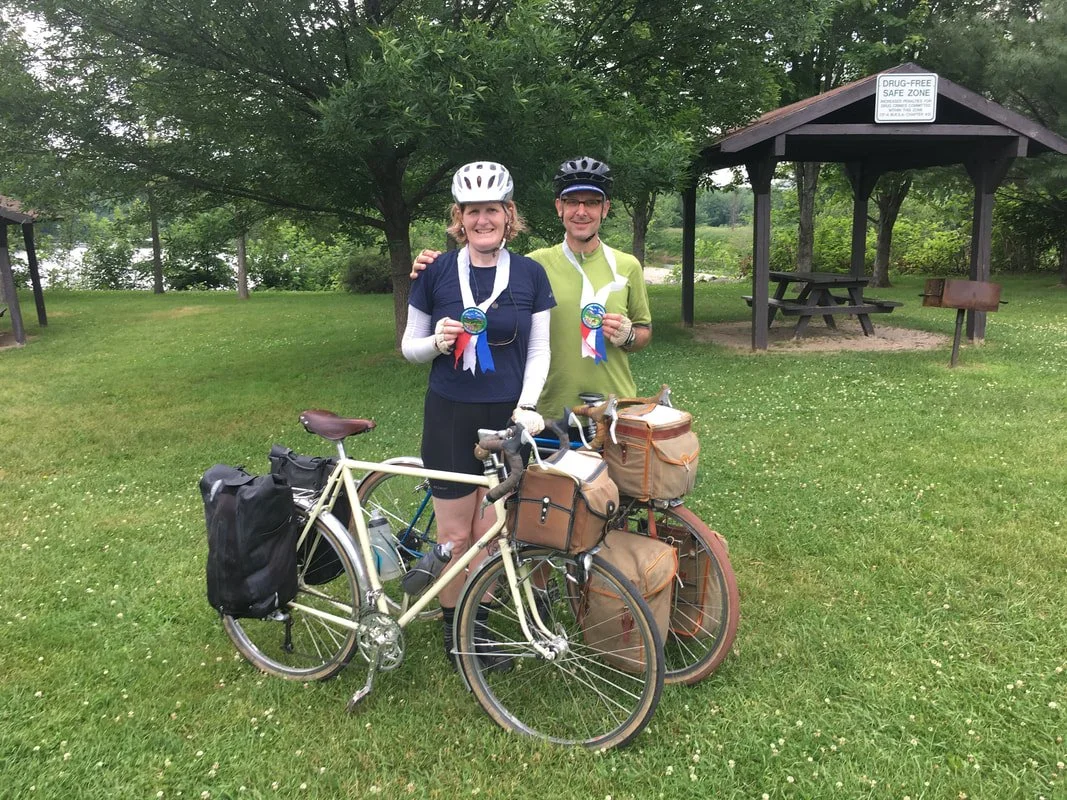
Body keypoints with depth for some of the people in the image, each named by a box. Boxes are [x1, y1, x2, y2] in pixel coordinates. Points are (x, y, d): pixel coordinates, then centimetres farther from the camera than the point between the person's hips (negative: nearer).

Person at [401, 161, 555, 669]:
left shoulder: (530, 274, 3)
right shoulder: (437, 272, 0)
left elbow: (539, 349, 4)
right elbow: (410, 346, 6)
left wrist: (527, 406, -10)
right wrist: (438, 342, -16)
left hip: (508, 418, 1)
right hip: (451, 417, -1)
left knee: (491, 531, 7)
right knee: (455, 533, 5)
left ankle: (480, 623, 27)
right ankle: (451, 624, 25)